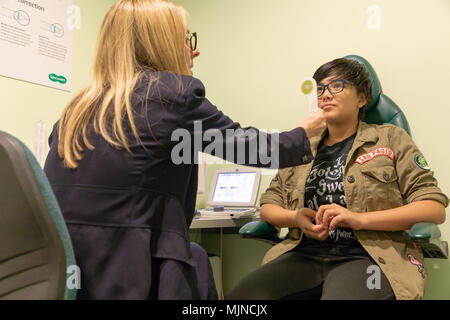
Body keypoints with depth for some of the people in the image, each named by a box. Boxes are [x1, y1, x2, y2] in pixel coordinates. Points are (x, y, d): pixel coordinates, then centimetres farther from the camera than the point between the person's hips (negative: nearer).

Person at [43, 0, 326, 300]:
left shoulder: (79, 106, 9)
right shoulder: (176, 93, -9)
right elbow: (245, 144, 3)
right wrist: (303, 133, 22)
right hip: (121, 279, -6)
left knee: (194, 256, 25)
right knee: (196, 260, 24)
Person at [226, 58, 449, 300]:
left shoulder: (390, 139, 9)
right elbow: (268, 204, 19)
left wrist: (360, 219, -12)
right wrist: (295, 218, -5)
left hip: (366, 256, -3)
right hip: (304, 255, 3)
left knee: (339, 294, -37)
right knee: (239, 296, -23)